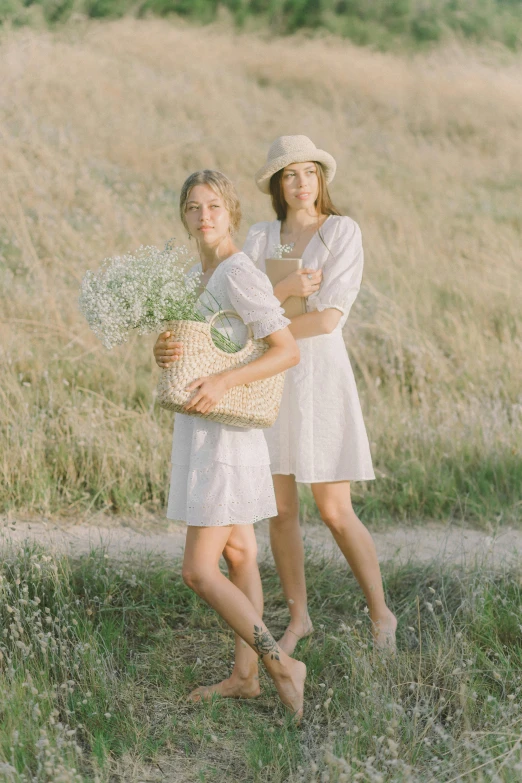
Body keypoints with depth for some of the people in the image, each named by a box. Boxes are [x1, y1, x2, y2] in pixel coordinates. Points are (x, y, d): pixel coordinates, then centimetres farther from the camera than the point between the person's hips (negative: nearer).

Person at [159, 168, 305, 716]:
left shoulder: (239, 274, -16)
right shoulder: (196, 277, 12)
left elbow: (288, 351, -21)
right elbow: (189, 353, 10)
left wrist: (223, 382, -30)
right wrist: (165, 351, -13)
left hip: (224, 435, -10)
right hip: (202, 429, 10)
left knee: (199, 571, -10)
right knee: (239, 554, 12)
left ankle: (281, 665, -5)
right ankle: (246, 676, 18)